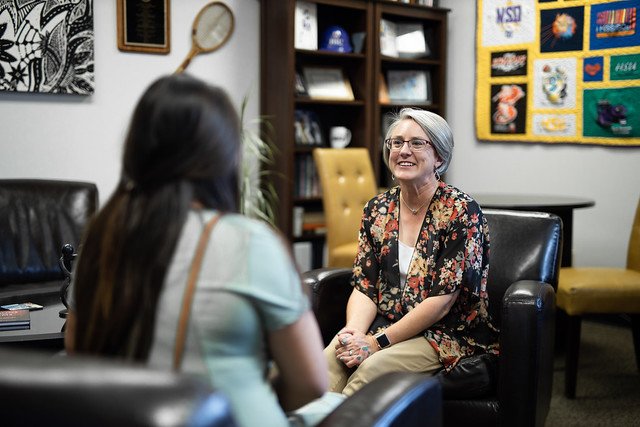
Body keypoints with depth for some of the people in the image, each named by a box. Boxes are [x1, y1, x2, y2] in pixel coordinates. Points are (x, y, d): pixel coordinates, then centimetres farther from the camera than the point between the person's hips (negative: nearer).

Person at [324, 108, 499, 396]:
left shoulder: (461, 211, -10)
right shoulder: (377, 209, 8)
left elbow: (441, 301, -15)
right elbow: (364, 288, 6)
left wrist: (376, 342, -18)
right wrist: (354, 331, -15)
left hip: (449, 336, -4)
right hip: (386, 326, 4)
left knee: (372, 367, -31)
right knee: (329, 358, -26)